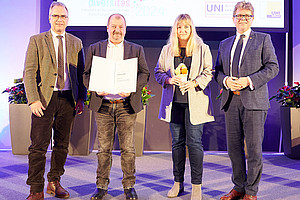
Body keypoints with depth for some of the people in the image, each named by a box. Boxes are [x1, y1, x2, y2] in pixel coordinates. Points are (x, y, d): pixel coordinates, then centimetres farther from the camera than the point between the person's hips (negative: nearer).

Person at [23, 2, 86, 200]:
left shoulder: (76, 43, 12)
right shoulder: (37, 41, 4)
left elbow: (81, 73, 13)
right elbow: (29, 72, -1)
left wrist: (81, 98, 3)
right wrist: (33, 100, -11)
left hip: (68, 99, 3)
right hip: (45, 98, -3)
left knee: (62, 145, 9)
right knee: (39, 145, -3)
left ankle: (55, 183, 24)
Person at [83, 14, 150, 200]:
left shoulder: (137, 50, 10)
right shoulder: (95, 49, 11)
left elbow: (145, 74, 4)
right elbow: (86, 74, 8)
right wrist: (96, 87, -12)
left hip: (127, 105, 0)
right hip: (103, 105, 1)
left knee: (128, 148, 3)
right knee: (104, 149, 6)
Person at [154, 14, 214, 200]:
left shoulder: (203, 49, 5)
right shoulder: (167, 50, 12)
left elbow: (209, 72, 2)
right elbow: (158, 72, 13)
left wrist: (194, 83, -13)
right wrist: (170, 79, -7)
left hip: (195, 102, -3)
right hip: (174, 102, 3)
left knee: (194, 142, -5)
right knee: (177, 142, 9)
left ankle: (197, 185, 6)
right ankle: (178, 182, 21)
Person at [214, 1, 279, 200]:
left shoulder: (263, 39, 7)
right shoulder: (225, 44, 19)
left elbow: (272, 67, -2)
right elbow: (218, 70, 17)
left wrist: (249, 81, -15)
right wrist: (225, 80, -6)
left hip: (253, 100, -4)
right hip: (231, 101, 4)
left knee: (254, 148, -1)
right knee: (234, 147, 8)